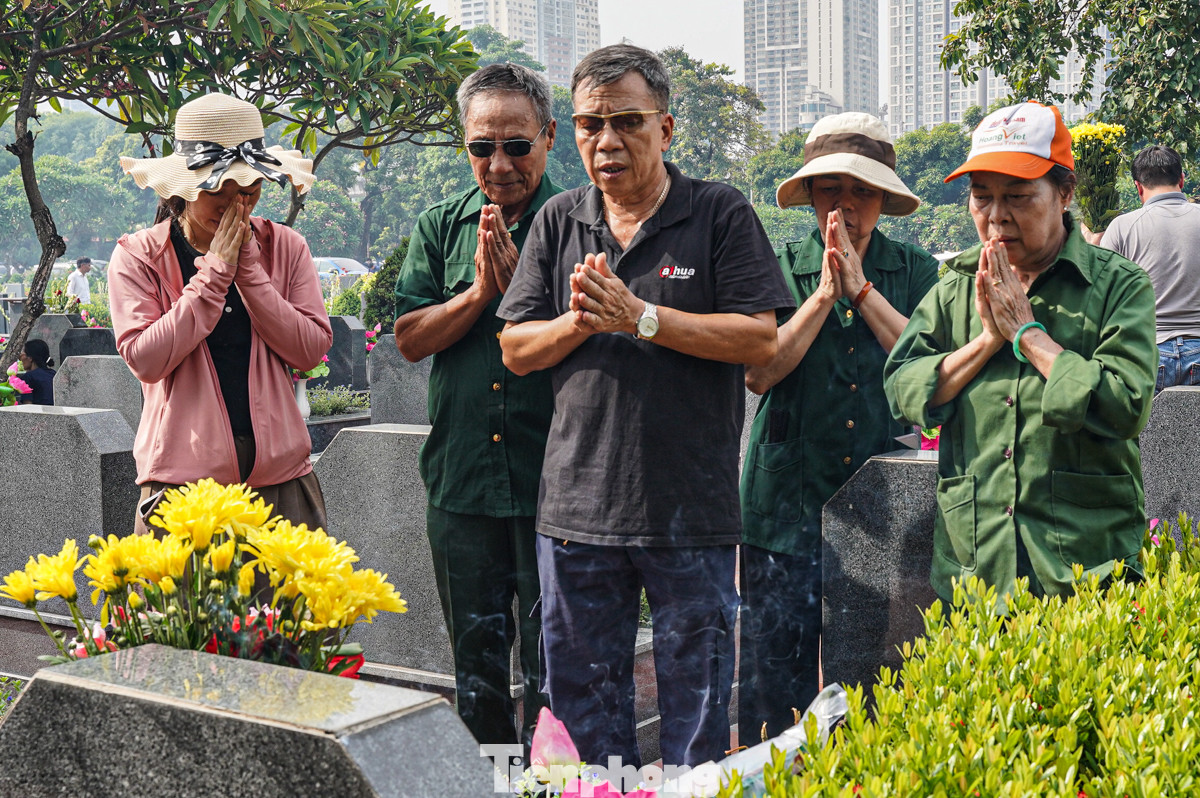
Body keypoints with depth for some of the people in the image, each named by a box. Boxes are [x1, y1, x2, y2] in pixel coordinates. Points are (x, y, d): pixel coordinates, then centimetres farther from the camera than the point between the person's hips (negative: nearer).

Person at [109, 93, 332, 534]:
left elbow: (311, 350, -2)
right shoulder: (137, 256, 0)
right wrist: (215, 270, -11)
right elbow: (145, 360, -12)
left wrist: (249, 269, -10)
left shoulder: (285, 247, 6)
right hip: (184, 479, -2)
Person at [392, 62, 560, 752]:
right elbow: (409, 338, 2)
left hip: (549, 483, -4)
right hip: (461, 480, 4)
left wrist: (516, 287, -16)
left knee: (550, 663, 4)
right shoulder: (441, 227, 9)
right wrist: (481, 291, -10)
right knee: (476, 657, 16)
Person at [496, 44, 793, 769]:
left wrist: (641, 317, -15)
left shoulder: (722, 214, -1)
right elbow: (517, 351, 9)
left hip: (691, 512, -3)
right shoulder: (559, 222, 10)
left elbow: (761, 340, -10)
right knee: (582, 707, 14)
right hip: (577, 510, 4)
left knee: (696, 707, 8)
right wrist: (578, 322, -11)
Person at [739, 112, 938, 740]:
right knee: (775, 674, 2)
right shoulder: (780, 270, 6)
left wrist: (861, 288, -10)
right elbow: (758, 371, -7)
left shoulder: (917, 272, 7)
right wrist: (824, 294, -10)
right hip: (788, 508, 0)